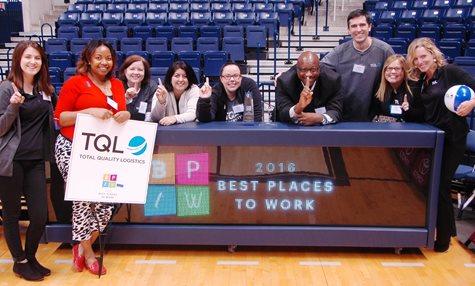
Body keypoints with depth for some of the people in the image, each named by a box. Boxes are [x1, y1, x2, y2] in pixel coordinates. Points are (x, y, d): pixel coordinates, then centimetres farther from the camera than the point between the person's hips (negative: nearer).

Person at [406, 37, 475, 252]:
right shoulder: (420, 81, 10)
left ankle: (443, 237, 15)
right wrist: (409, 108, -5)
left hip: (453, 137, -7)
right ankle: (448, 228, 32)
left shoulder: (450, 72, -9)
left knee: (440, 185, -3)